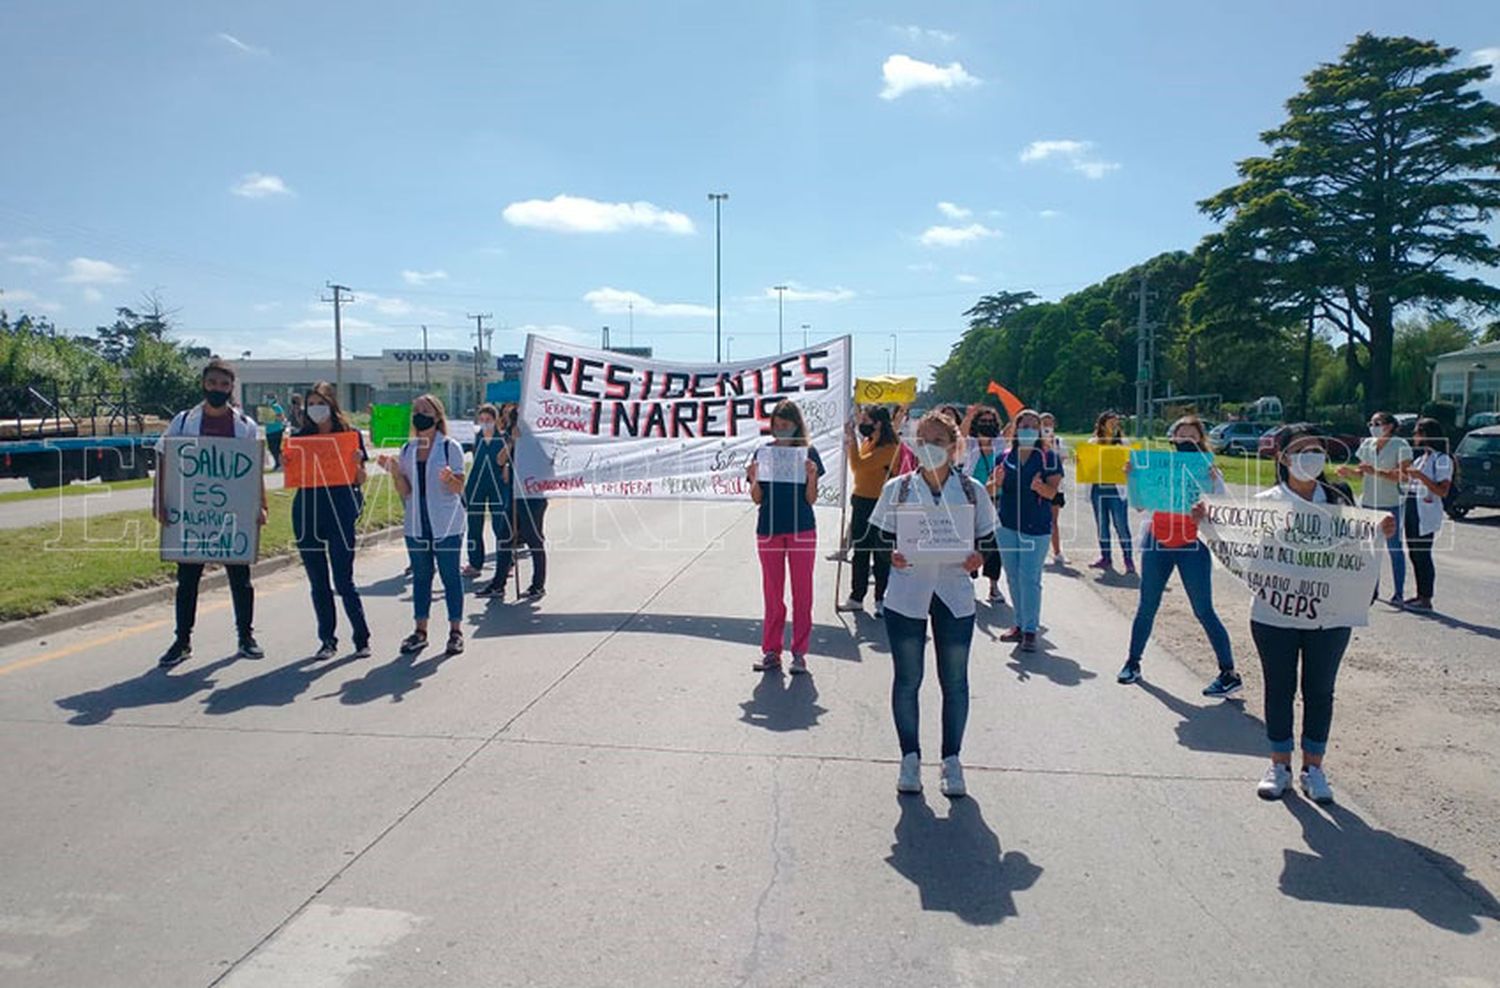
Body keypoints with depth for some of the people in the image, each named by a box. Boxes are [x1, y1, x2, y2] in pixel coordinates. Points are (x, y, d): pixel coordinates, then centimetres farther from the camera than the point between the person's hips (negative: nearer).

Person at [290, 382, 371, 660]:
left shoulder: (350, 435, 1)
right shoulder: (300, 437, 8)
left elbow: (360, 481, 2)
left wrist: (357, 463, -17)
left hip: (340, 512, -3)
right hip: (306, 513, 3)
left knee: (343, 581, -3)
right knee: (318, 582, 8)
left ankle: (362, 638, 11)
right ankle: (327, 640, 19)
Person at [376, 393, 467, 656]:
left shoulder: (450, 447, -5)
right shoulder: (407, 450, 7)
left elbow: (459, 488, -7)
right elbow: (404, 492, 5)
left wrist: (449, 479, -28)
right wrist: (394, 472, -11)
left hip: (447, 524, -4)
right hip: (416, 524, 4)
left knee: (450, 575, 2)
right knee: (420, 575, 10)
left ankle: (456, 631, 11)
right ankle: (420, 630, 18)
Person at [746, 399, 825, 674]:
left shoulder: (808, 453, -1)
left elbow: (811, 499, -1)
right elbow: (757, 499, 4)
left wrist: (811, 475, -18)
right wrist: (753, 478, -14)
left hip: (801, 530, -2)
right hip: (769, 529, 2)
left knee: (802, 593, 5)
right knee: (772, 594, 9)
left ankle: (799, 653, 14)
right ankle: (771, 652, 17)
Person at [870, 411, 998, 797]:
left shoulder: (972, 490, 2)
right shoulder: (898, 488, 1)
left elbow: (987, 538, 8)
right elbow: (881, 535, 4)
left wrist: (978, 556, -13)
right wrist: (892, 554, -16)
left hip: (955, 594, 1)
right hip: (906, 595, 0)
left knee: (954, 681, 8)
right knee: (907, 679, 7)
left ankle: (952, 760, 23)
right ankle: (910, 757, 23)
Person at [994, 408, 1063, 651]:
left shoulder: (1048, 457, -2)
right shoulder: (1005, 457, 6)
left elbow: (1052, 492, -8)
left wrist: (1039, 486, -29)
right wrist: (997, 480, -11)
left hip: (1036, 525, -4)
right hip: (1007, 523, 4)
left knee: (1030, 578, -7)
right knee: (1013, 577, 12)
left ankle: (1030, 630, 0)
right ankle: (1020, 624, 24)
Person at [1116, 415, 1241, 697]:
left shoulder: (1208, 471, -3)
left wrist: (1213, 481, -23)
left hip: (1192, 546, -2)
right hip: (1157, 542, 2)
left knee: (1204, 610, -2)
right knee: (1147, 606, 9)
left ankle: (1229, 674, 7)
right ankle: (1133, 663, 23)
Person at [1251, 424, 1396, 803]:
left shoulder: (1338, 501, 1)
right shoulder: (1265, 502, -4)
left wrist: (1381, 534, -13)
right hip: (1274, 616, -1)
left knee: (1319, 691, 10)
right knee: (1279, 690, 10)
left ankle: (1313, 768, 25)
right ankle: (1279, 765, 25)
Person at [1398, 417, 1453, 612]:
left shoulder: (1442, 460, -10)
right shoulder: (1422, 458, 15)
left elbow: (1443, 491, -18)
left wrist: (1420, 476, -22)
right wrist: (1404, 473, 13)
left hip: (1426, 514, -8)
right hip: (1412, 510, 8)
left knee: (1423, 555, -5)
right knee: (1414, 554, 11)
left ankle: (1426, 599, 2)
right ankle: (1420, 595, 19)